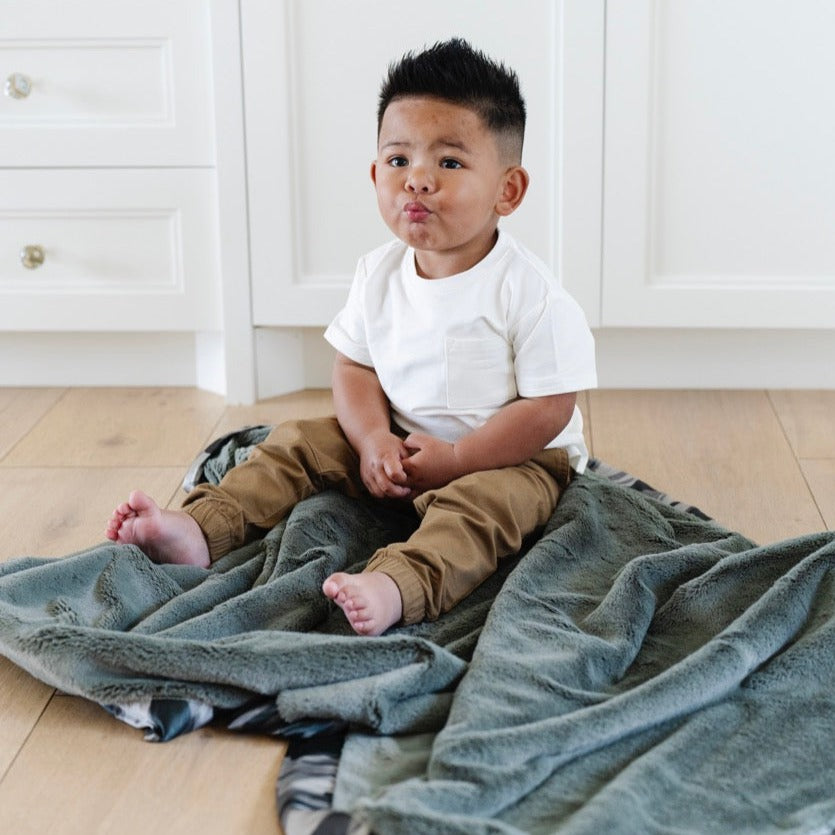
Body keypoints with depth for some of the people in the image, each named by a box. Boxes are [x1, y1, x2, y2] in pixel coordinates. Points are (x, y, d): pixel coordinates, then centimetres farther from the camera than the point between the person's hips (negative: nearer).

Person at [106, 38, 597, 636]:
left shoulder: (530, 293, -20)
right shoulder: (378, 276, -2)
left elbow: (549, 408, -19)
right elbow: (354, 367, 5)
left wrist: (454, 459, -22)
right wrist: (374, 440, -14)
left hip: (507, 456, -6)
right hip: (397, 445, 6)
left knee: (485, 500, -35)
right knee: (299, 444, -2)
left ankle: (397, 587, -59)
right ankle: (201, 530, -13)